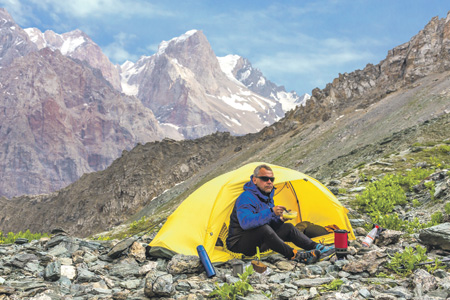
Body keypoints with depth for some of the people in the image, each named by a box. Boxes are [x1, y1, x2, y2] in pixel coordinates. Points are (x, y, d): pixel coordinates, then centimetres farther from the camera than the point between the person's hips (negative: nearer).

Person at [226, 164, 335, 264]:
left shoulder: (268, 197, 10)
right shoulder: (245, 198, -22)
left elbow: (271, 223, 17)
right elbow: (245, 223, -40)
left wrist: (280, 219, -8)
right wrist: (271, 212, -42)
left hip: (260, 241, 9)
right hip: (239, 244, -9)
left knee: (288, 227, -1)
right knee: (263, 228, -37)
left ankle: (317, 247, -6)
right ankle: (295, 255, -36)